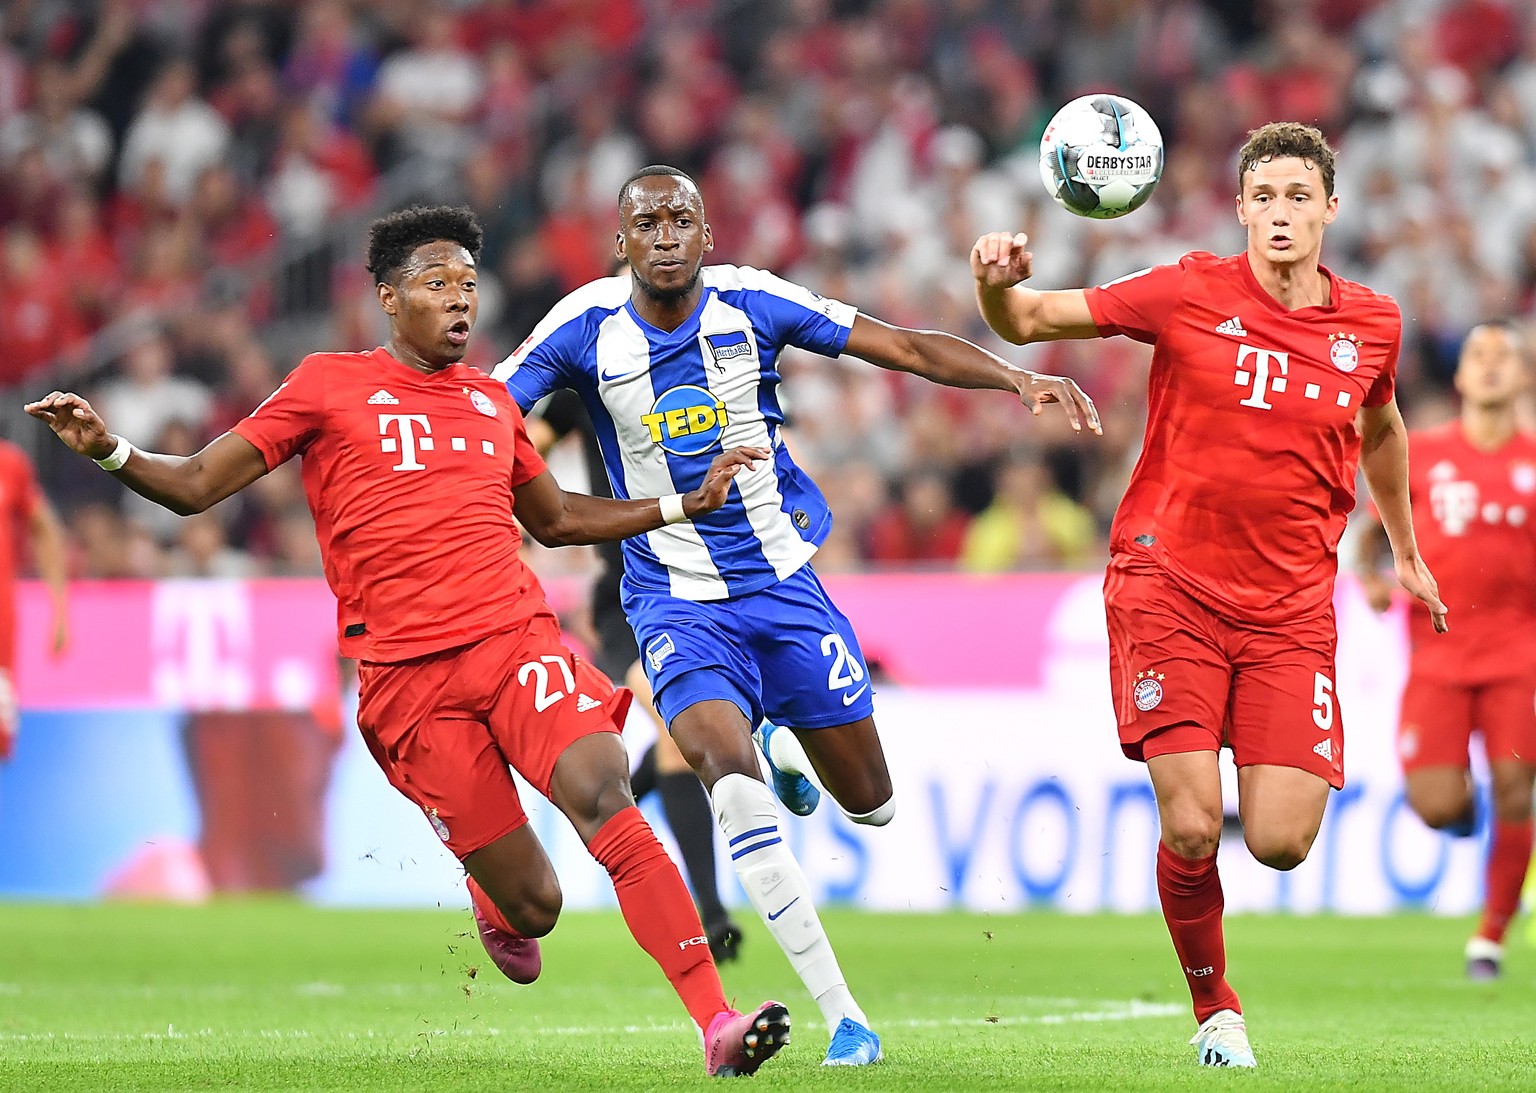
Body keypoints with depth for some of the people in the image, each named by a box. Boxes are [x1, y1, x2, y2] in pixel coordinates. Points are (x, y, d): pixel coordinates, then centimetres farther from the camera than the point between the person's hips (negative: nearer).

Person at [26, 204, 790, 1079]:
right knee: (533, 906, -7)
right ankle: (497, 908, 34)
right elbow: (195, 486, 5)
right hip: (408, 675, -3)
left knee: (604, 793, -27)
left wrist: (687, 504, 29)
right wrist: (108, 451, -13)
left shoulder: (493, 400, 19)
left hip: (516, 637, 3)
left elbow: (555, 519, 34)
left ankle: (716, 1022, -29)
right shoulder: (330, 385, 7)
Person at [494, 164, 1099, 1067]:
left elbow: (907, 348, -8)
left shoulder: (750, 303, -9)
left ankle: (782, 742, 45)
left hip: (782, 583, 2)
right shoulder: (586, 329, -10)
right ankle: (842, 1016, -22)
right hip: (675, 603, -2)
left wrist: (1019, 379, -19)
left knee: (870, 803, 6)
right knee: (727, 770, -27)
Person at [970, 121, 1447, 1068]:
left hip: (1291, 607, 2)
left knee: (1281, 844, -10)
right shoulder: (1190, 295, -6)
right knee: (1191, 829, -13)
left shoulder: (1371, 323, 4)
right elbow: (1029, 322, -3)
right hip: (1170, 585, -2)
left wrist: (1405, 550, 33)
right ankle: (1214, 1008, 12)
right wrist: (999, 285, -26)